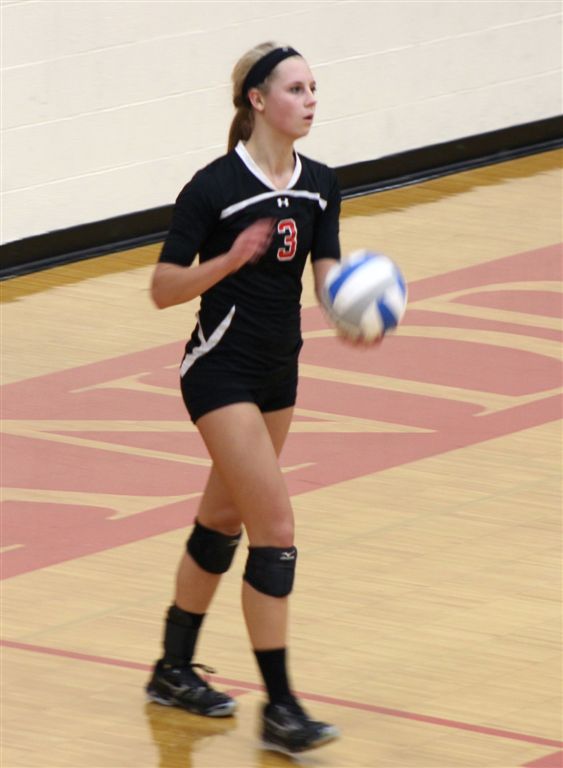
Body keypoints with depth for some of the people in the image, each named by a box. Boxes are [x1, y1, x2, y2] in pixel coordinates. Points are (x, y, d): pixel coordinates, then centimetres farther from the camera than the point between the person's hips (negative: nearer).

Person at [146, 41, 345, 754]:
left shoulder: (319, 186, 3)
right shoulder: (215, 186, -16)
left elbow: (326, 275, -3)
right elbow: (162, 288, -14)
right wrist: (229, 260, -29)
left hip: (277, 373, 7)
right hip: (221, 369, -7)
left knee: (222, 522, 18)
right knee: (276, 531, -13)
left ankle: (175, 670, 33)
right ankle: (279, 707, -9)